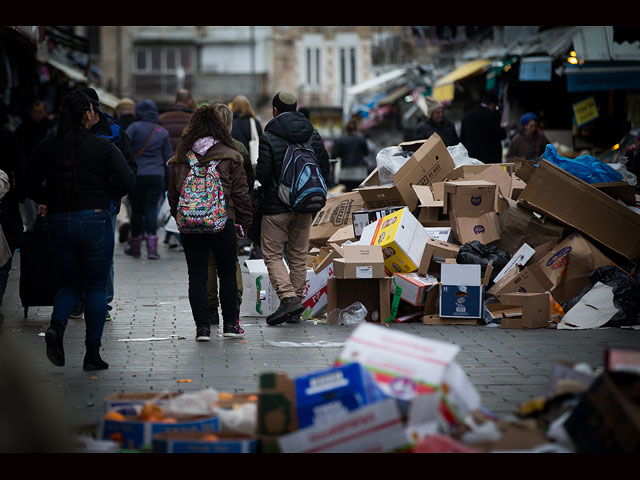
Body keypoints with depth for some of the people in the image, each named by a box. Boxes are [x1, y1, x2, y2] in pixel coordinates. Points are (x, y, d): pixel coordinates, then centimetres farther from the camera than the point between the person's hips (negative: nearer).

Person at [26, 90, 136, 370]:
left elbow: (30, 187, 6)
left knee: (69, 284, 16)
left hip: (59, 224, 3)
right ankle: (92, 353, 6)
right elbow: (127, 181, -12)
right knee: (96, 287, 7)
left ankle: (56, 327, -13)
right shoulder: (103, 148, -6)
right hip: (95, 221, -3)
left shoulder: (45, 149, 3)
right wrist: (106, 196, 5)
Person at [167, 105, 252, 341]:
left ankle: (202, 326, 1)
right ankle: (230, 324, 16)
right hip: (222, 223, -1)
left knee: (197, 277, 5)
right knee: (228, 274, 11)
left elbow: (172, 195, 13)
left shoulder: (180, 159, 7)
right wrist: (244, 222, 8)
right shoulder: (230, 157, -1)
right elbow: (240, 193, 0)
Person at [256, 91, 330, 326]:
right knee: (298, 256, 12)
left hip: (276, 207, -5)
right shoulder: (313, 135, 5)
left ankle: (288, 297, -17)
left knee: (272, 254, 2)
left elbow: (263, 174, -15)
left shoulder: (269, 137, -12)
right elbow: (324, 169, 7)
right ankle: (295, 310, 14)